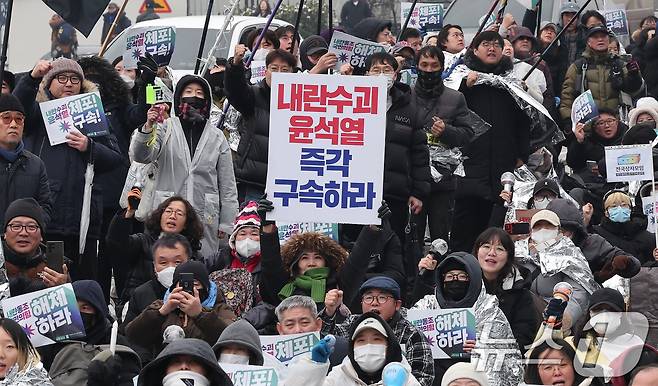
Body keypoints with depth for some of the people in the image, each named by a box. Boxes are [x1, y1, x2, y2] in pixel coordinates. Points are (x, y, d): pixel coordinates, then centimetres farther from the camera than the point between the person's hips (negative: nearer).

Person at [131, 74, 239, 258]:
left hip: (205, 217, 2)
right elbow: (141, 156, -10)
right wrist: (148, 128, -28)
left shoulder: (217, 137, 12)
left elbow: (227, 185, 13)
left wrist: (226, 223, 8)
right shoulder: (165, 128, 6)